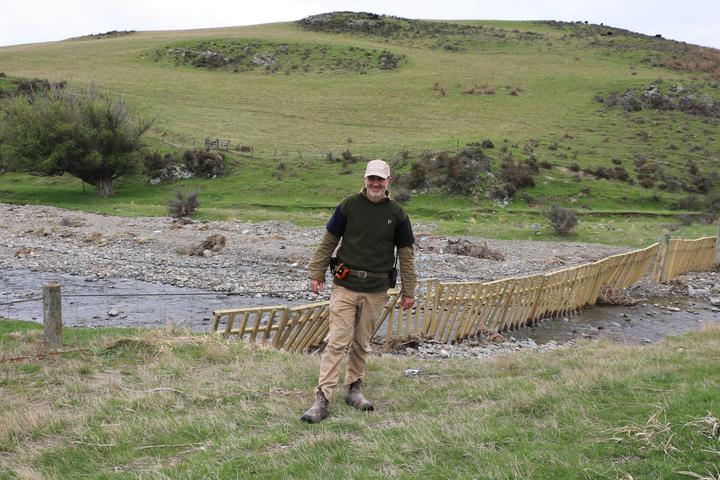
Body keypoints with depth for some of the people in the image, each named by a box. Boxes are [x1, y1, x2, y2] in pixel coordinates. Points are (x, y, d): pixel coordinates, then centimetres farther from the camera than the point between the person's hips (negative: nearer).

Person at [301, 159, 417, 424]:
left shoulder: (396, 213, 3)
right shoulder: (349, 205, -1)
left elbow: (406, 253, 9)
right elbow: (328, 242, 4)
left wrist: (408, 291, 7)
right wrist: (316, 274, 3)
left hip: (376, 290, 2)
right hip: (345, 285, -2)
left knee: (362, 343, 11)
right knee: (338, 342, -7)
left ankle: (354, 389, 27)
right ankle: (322, 399, -7)